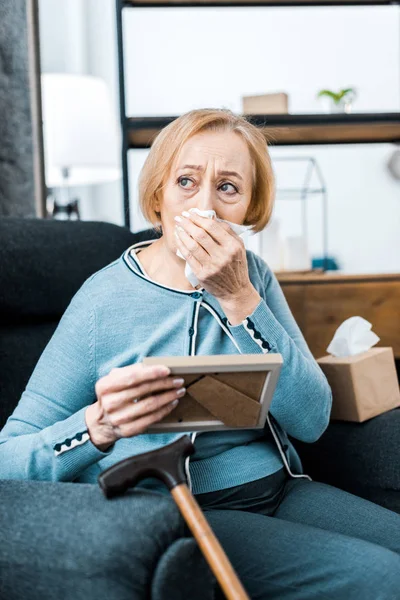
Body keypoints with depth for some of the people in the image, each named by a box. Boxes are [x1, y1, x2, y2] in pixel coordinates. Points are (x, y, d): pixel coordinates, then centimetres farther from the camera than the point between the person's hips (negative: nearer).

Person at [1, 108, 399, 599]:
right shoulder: (107, 297, -9)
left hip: (282, 490, 6)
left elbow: (312, 420, -7)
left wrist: (238, 297, -17)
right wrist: (100, 426, -31)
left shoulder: (252, 276, 4)